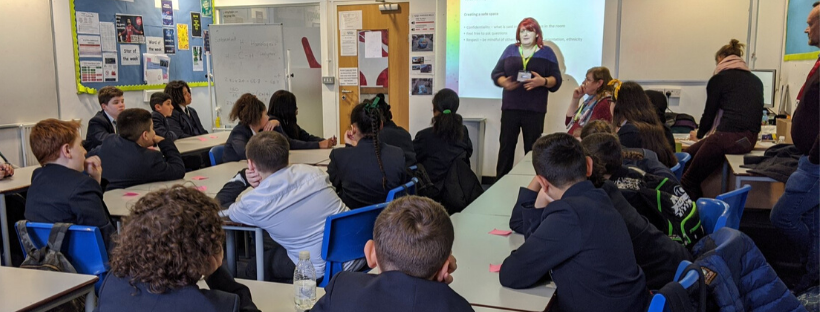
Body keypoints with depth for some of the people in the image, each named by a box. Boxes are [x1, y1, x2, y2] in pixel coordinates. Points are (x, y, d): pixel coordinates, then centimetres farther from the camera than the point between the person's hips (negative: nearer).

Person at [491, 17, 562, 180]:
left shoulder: (546, 53, 7)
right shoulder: (510, 50, 12)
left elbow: (557, 79, 2)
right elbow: (496, 73, 8)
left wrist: (543, 81, -19)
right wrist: (504, 82, -13)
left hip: (534, 109, -1)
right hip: (510, 107, 1)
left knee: (532, 148, 1)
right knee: (506, 145, 0)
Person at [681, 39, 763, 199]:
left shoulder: (719, 79, 3)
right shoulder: (756, 80, 20)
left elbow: (709, 112, 7)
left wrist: (699, 134, 27)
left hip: (728, 137, -7)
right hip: (750, 139, 7)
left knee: (688, 180, 0)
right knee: (688, 155, 18)